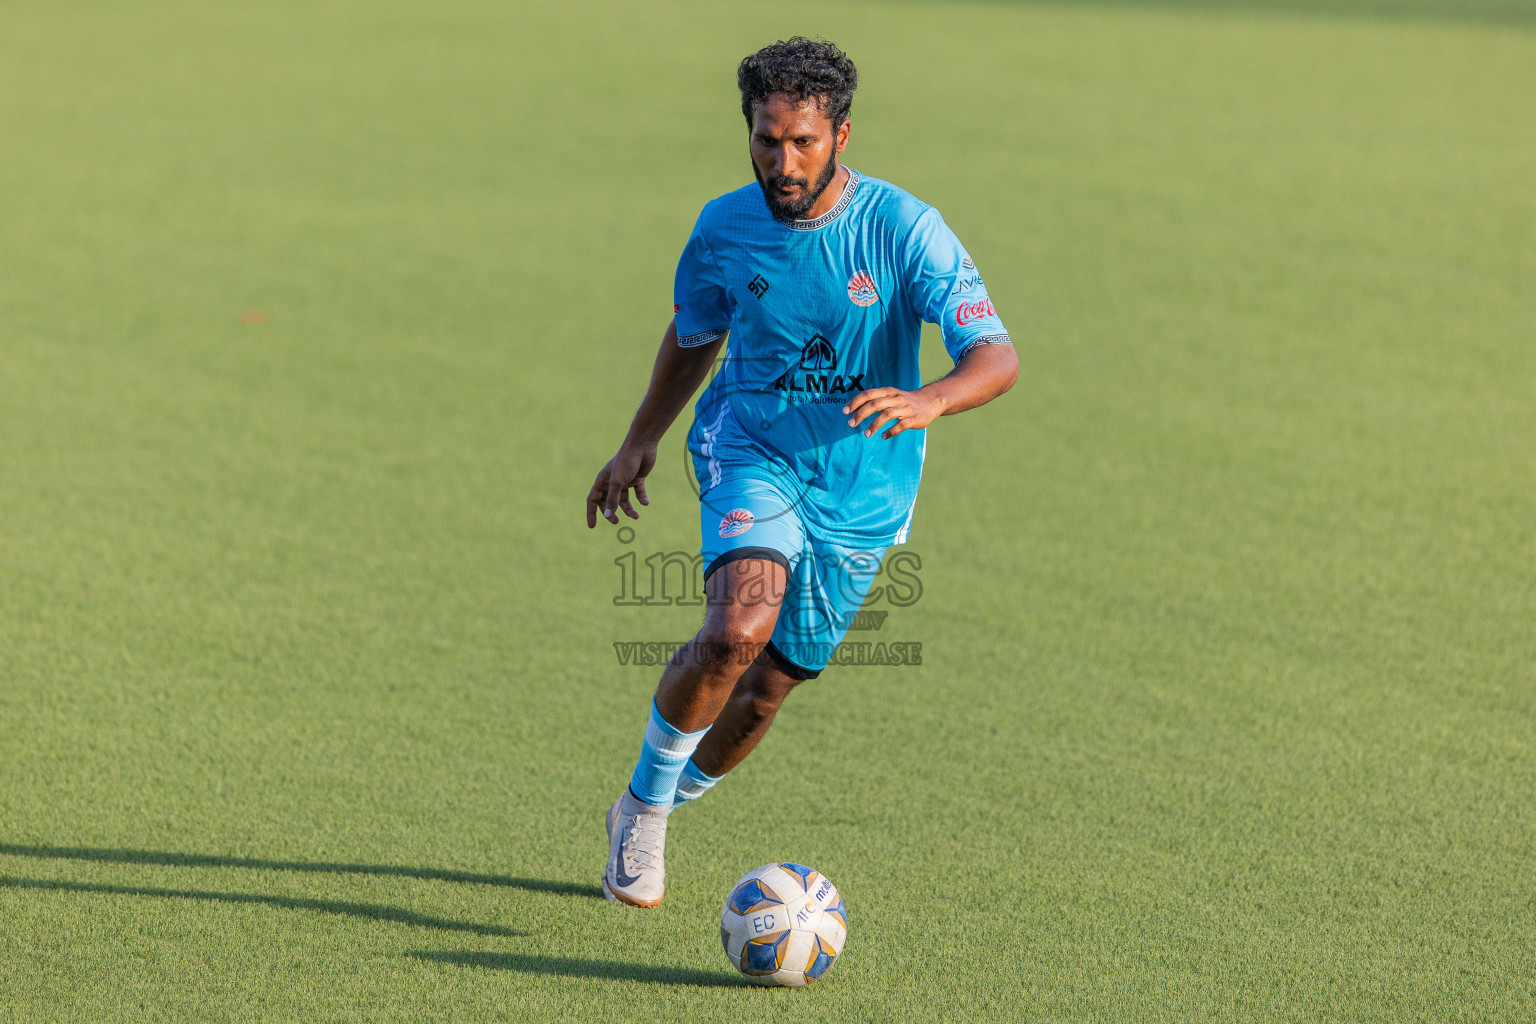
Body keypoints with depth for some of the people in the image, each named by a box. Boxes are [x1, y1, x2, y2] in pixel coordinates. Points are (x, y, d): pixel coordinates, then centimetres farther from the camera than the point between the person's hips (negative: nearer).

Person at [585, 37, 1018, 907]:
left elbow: (997, 358, -22)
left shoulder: (904, 230, -16)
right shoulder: (724, 230, -7)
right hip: (752, 453, 0)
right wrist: (640, 443, 20)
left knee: (766, 691, 6)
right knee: (739, 628, -29)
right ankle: (647, 799, -6)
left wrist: (927, 402, -42)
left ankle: (653, 811, 35)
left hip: (861, 489, 0)